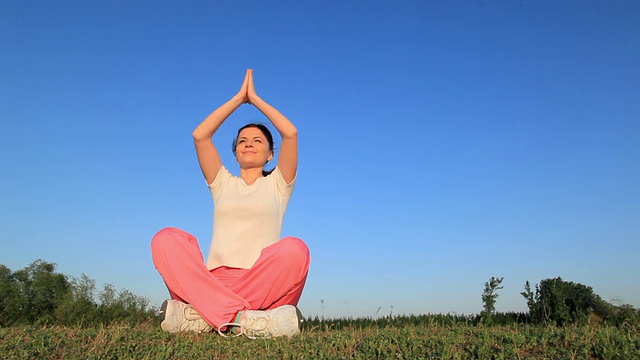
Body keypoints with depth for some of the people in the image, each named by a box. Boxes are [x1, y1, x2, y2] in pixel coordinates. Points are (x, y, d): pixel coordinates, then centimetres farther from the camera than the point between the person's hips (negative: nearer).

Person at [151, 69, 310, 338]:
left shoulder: (277, 184, 20)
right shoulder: (223, 183, 26)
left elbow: (290, 133, 6)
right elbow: (199, 136, 13)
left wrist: (255, 98, 19)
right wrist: (239, 98, 20)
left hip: (265, 285, -2)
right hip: (215, 280, 2)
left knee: (294, 248, -35)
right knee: (166, 239, -25)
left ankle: (198, 314, -33)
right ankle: (240, 319, -38)